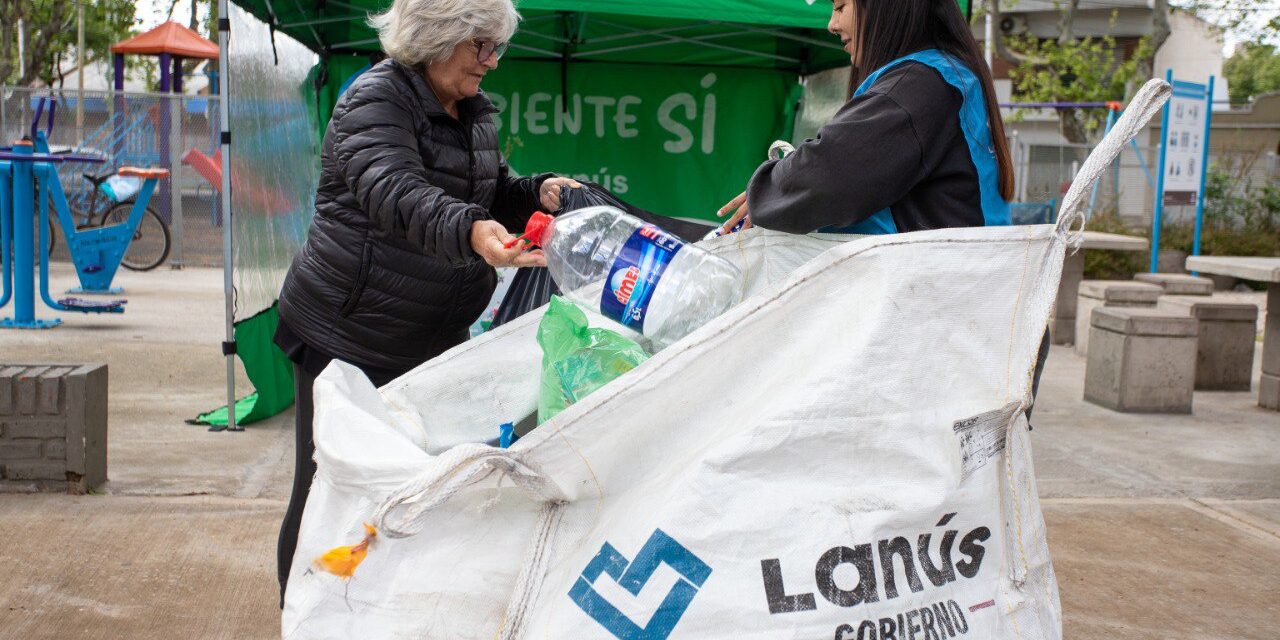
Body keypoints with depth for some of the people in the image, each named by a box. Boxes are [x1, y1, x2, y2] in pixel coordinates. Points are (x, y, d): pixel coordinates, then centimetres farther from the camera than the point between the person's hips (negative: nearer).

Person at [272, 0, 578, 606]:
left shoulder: (476, 112, 10)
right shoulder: (376, 99, -15)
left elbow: (493, 195, 19)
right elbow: (395, 194, -33)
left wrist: (540, 192, -3)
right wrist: (470, 233, -51)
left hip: (428, 343, 7)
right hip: (345, 335, -7)